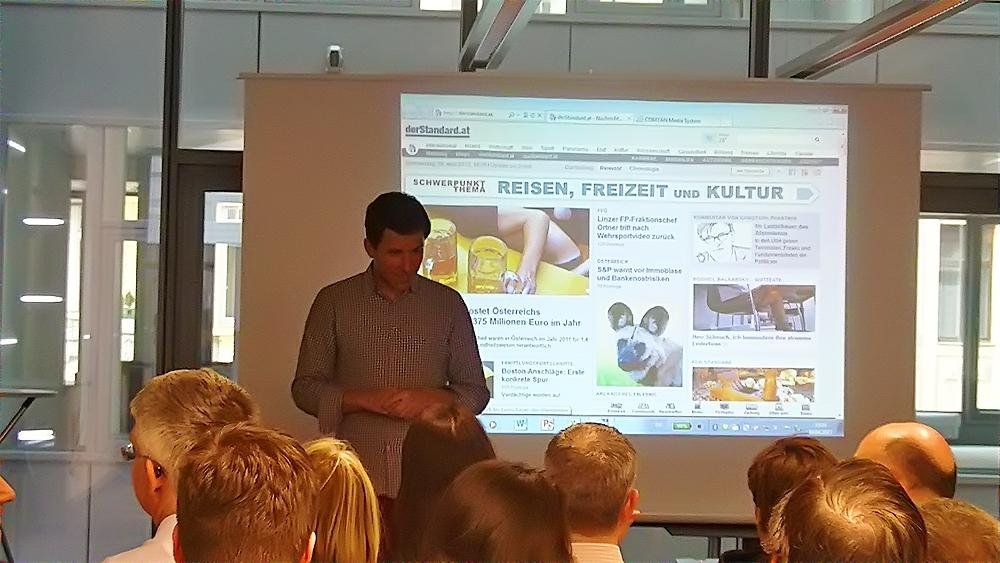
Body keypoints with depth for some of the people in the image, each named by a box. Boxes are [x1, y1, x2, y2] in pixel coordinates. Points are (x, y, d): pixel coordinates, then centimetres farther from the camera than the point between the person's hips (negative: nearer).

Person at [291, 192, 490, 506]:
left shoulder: (448, 303, 7)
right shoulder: (334, 301, 4)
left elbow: (475, 392, 10)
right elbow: (305, 389, 4)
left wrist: (431, 399, -10)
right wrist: (365, 399, -11)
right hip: (355, 479, 0)